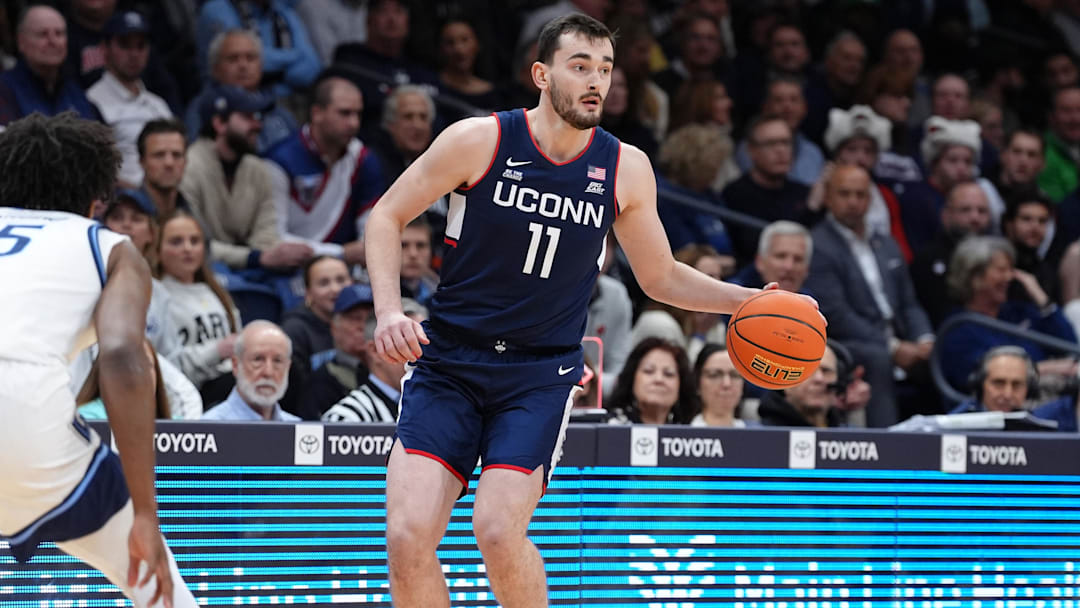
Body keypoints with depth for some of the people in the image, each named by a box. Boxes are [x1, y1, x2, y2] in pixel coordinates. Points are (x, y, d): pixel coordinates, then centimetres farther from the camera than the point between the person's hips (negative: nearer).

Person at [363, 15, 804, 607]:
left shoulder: (625, 169, 0)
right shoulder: (480, 140, -8)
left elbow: (660, 277, 13)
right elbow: (387, 216, 0)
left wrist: (748, 300, -1)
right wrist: (389, 312, -14)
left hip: (540, 374, 1)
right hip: (447, 359, -1)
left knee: (499, 528, -20)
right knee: (408, 534, -16)